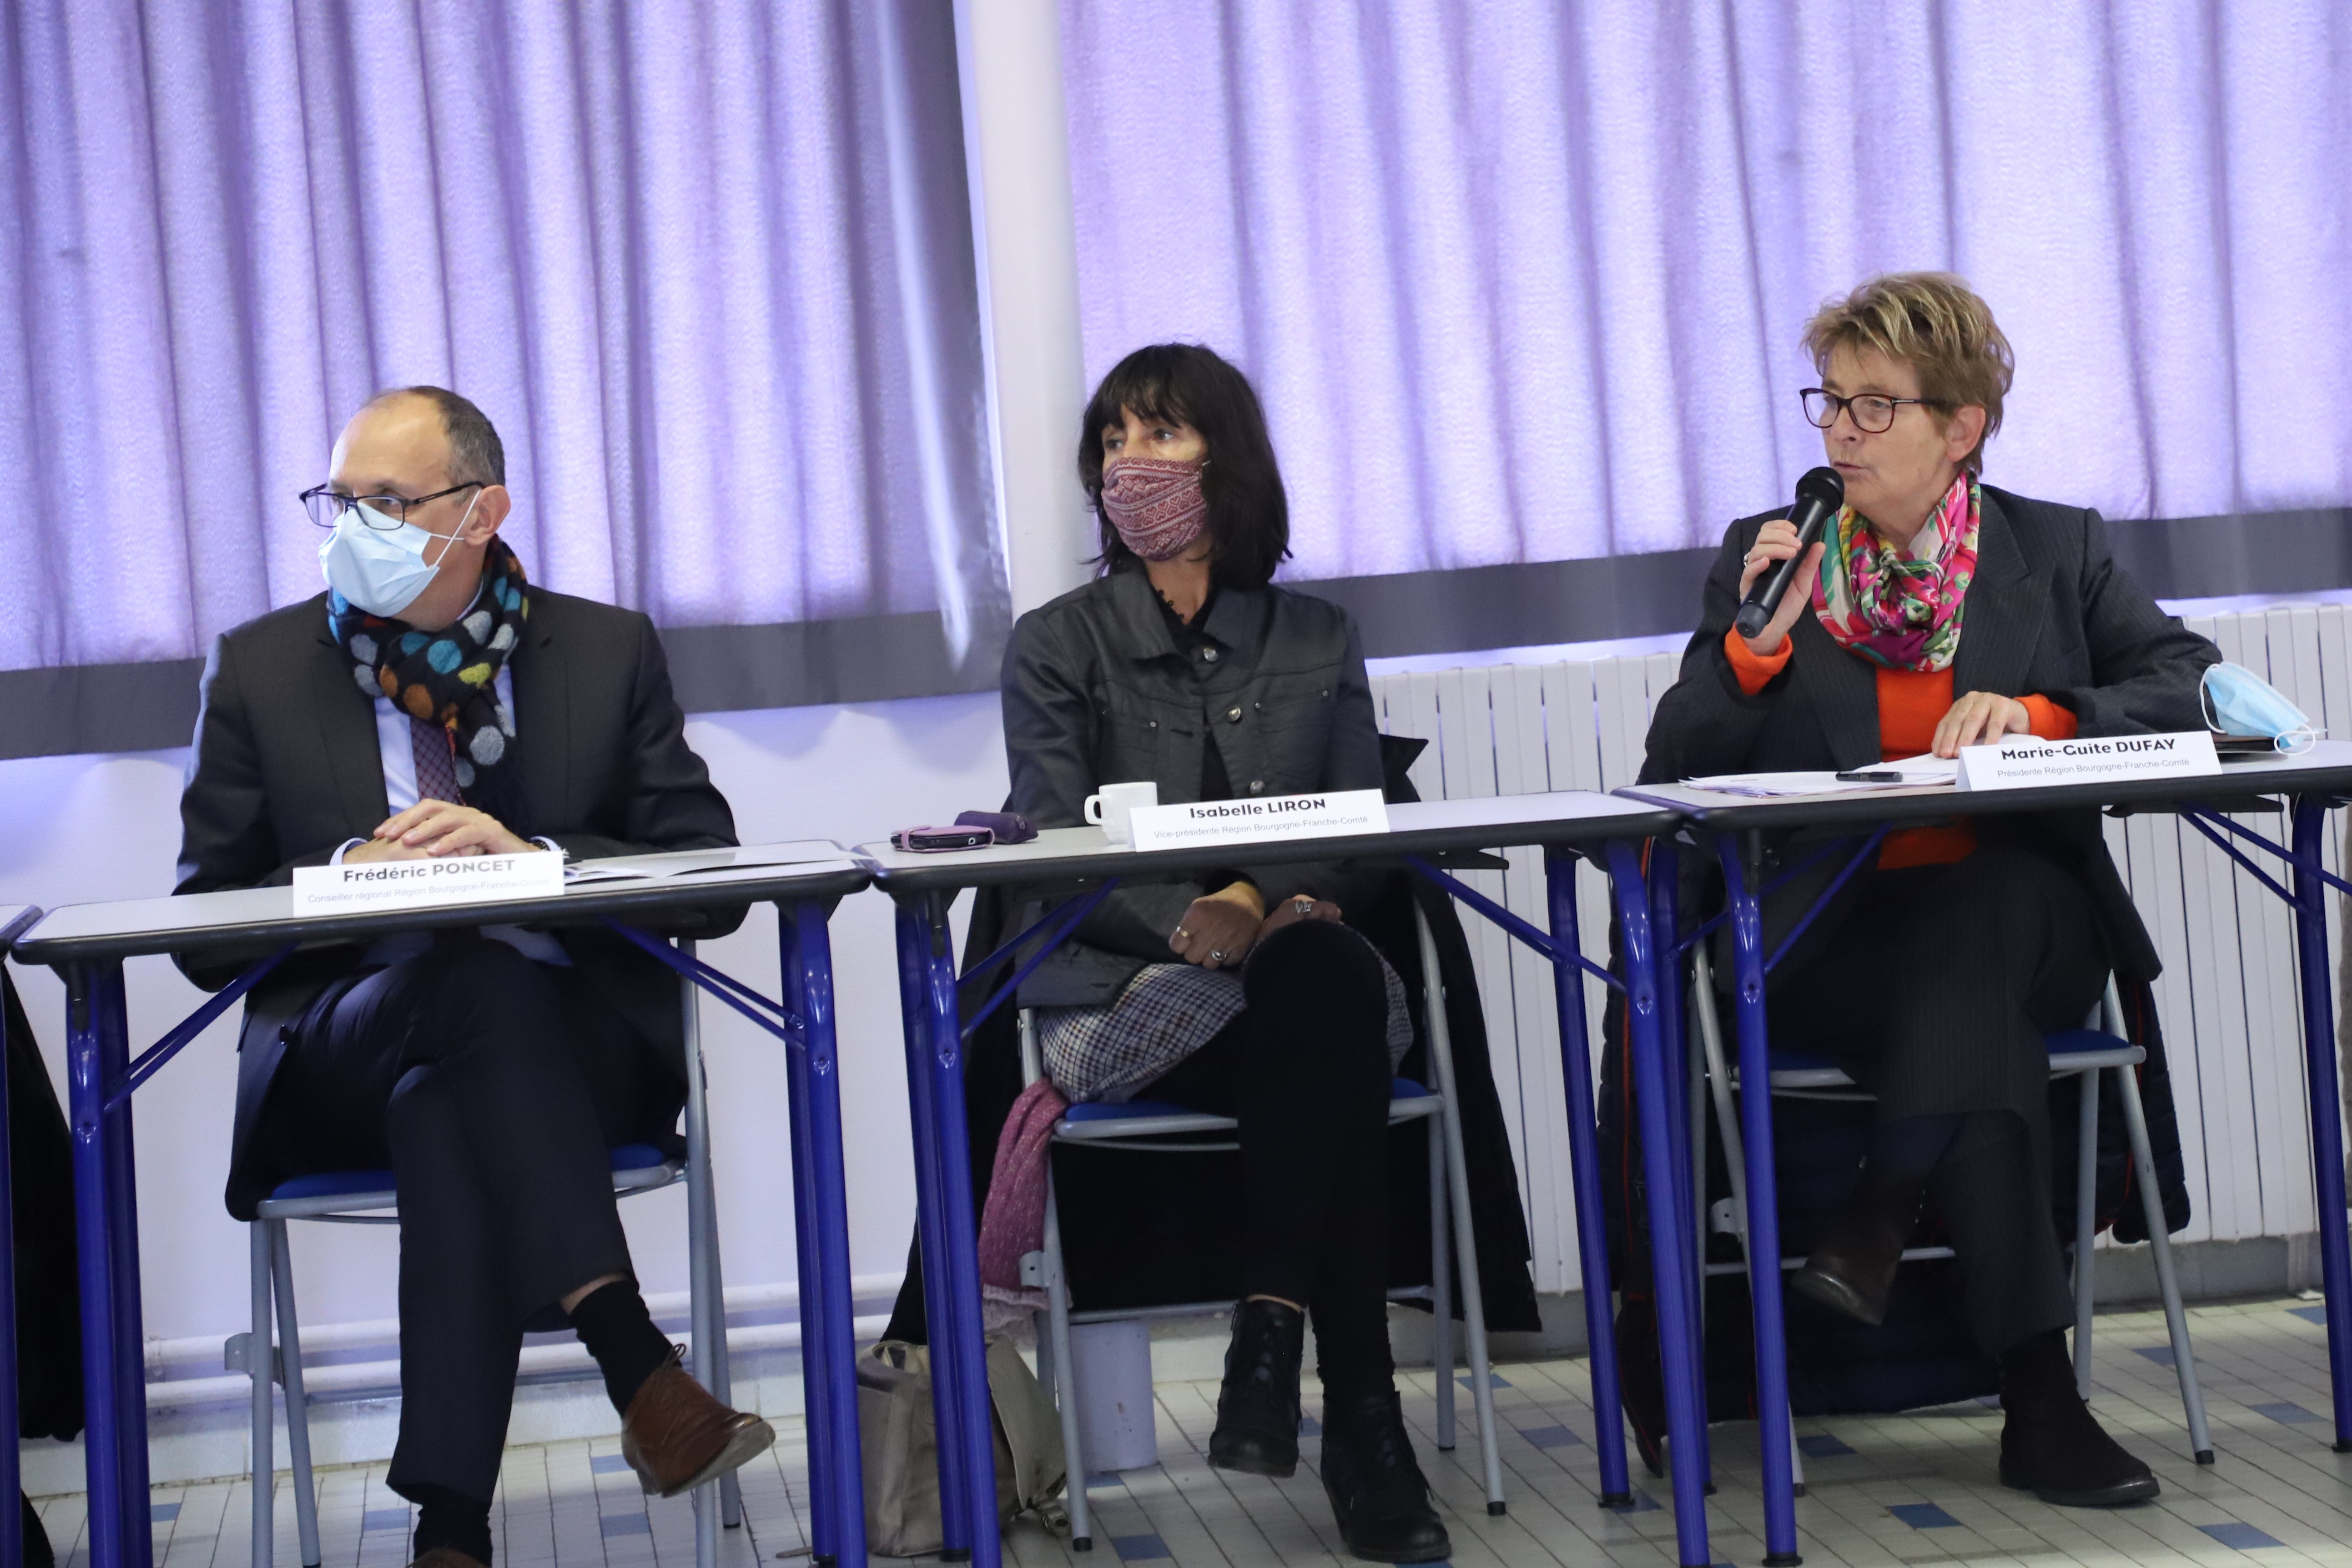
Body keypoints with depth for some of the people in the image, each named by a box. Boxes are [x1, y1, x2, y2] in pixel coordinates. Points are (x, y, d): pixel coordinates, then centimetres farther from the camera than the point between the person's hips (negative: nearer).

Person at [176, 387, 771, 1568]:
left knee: (449, 1113, -36)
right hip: (342, 1060, 0)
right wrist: (346, 875, -13)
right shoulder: (260, 667, 11)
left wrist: (533, 855, -15)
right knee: (478, 972, -35)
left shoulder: (609, 651, 10)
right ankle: (642, 1376, -43)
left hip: (573, 1047, 0)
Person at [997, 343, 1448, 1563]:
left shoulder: (1318, 643, 17)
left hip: (1302, 975, 2)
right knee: (1324, 1005, -34)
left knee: (1331, 989, -36)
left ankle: (1271, 1342, -36)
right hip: (1122, 997, -2)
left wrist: (1259, 902, -15)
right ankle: (1358, 1413, -35)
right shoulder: (1057, 646, 10)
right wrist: (1185, 923, -24)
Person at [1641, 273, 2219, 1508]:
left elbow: (2195, 689, 0)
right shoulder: (1763, 554, 11)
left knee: (1976, 904, -35)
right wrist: (1756, 642, -14)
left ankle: (1881, 1215, -31)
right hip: (1823, 946, -1)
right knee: (1976, 1011, -32)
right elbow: (1675, 767, 4)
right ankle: (2036, 1394, -31)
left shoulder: (2055, 550, 12)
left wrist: (2039, 711, -16)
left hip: (2018, 927, 1)